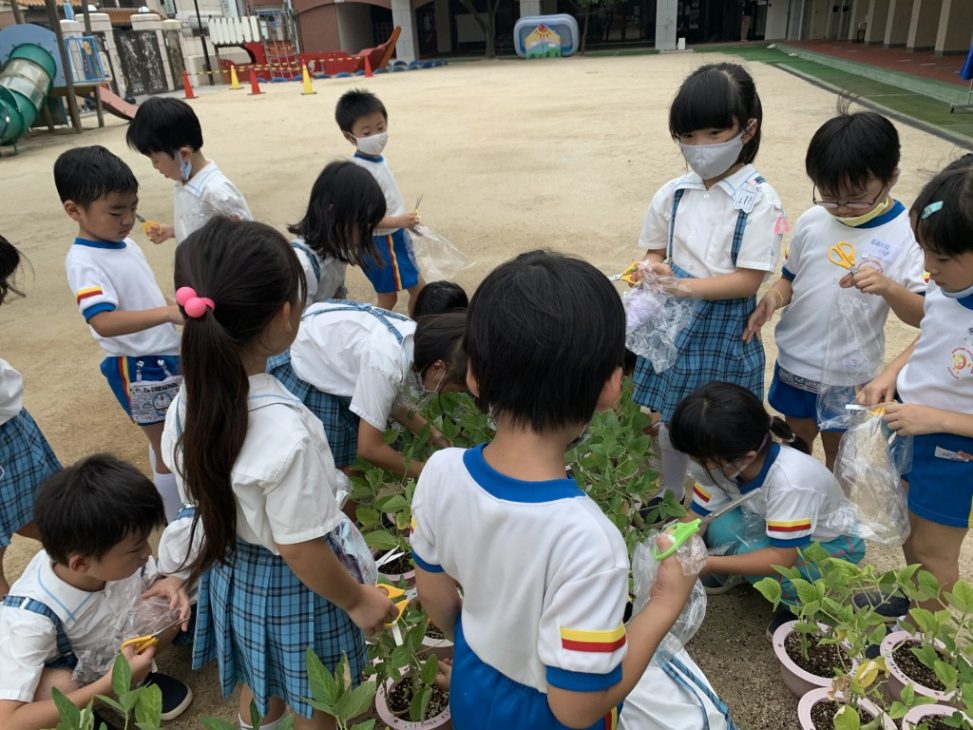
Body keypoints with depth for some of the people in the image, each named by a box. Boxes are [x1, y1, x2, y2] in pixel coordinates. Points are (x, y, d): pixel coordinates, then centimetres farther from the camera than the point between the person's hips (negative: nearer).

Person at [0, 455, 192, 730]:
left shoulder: (117, 556, -25)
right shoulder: (32, 617, -37)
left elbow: (150, 580, -3)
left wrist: (167, 584, -29)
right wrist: (110, 685, -40)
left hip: (123, 652, 4)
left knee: (172, 602, -20)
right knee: (56, 688, -37)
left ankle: (138, 679, 5)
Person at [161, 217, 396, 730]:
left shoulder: (188, 403, -15)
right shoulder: (285, 430, -37)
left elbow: (198, 495, 1)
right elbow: (301, 550, -26)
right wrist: (357, 600, -10)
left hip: (230, 572, 7)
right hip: (289, 589, -6)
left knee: (259, 687, 33)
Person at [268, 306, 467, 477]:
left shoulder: (418, 339, -13)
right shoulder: (386, 362, -36)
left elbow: (395, 402, 6)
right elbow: (370, 448, -26)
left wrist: (436, 436, -1)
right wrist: (426, 471, -16)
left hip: (329, 364, 8)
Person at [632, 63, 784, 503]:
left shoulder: (759, 201, -14)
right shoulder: (674, 194, 0)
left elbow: (749, 280, -17)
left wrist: (685, 286, -27)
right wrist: (652, 270, -13)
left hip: (724, 334, -4)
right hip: (672, 327, 5)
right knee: (669, 427, 19)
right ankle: (671, 497, 42)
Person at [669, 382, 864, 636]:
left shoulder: (789, 480, -39)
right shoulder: (720, 462, -22)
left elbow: (782, 558, -37)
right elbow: (697, 517, -13)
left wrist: (709, 563, -40)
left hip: (833, 543, -5)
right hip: (768, 527, 5)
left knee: (752, 553, -31)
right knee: (721, 525, -25)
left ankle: (802, 600, -2)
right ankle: (736, 572, 6)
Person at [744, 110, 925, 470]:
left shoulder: (908, 236, -15)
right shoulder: (812, 221, -6)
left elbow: (924, 315, -14)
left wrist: (887, 287, -34)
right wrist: (773, 297, -17)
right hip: (794, 362, 3)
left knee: (838, 451, 18)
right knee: (796, 440, 23)